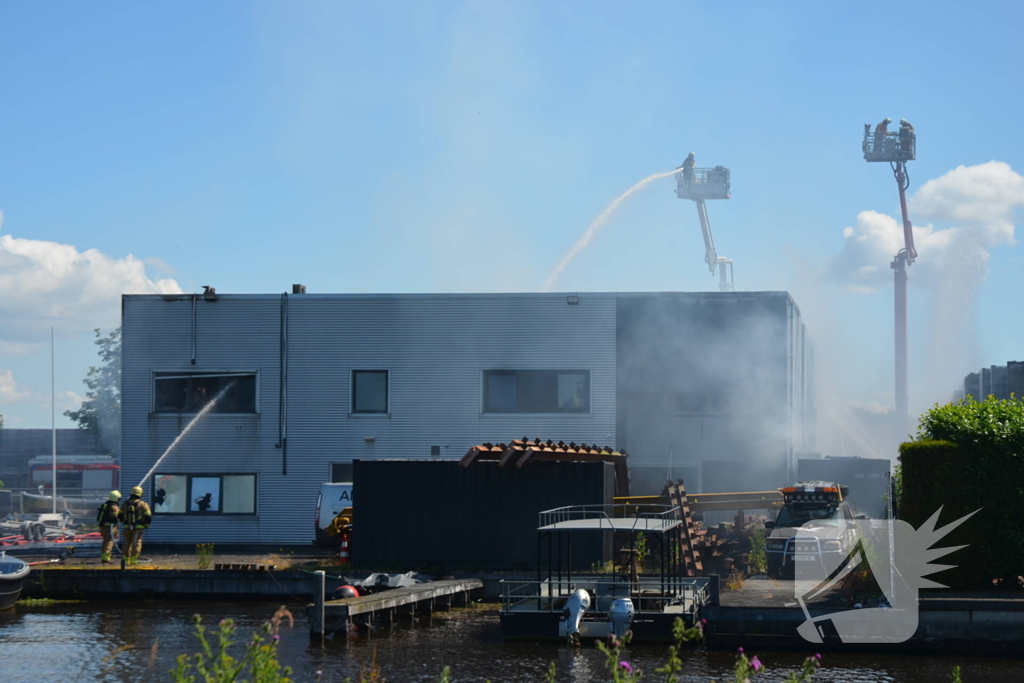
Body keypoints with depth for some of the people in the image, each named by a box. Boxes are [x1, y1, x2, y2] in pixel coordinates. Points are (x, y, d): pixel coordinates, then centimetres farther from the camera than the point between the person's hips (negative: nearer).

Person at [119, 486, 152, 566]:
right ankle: (133, 560, -6)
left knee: (127, 543, 12)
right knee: (136, 543, 0)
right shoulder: (142, 504, -5)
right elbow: (148, 516, -7)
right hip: (138, 528, -3)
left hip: (127, 527, 3)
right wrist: (146, 525, 9)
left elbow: (120, 516, 12)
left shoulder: (126, 504, 6)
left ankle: (125, 559, 11)